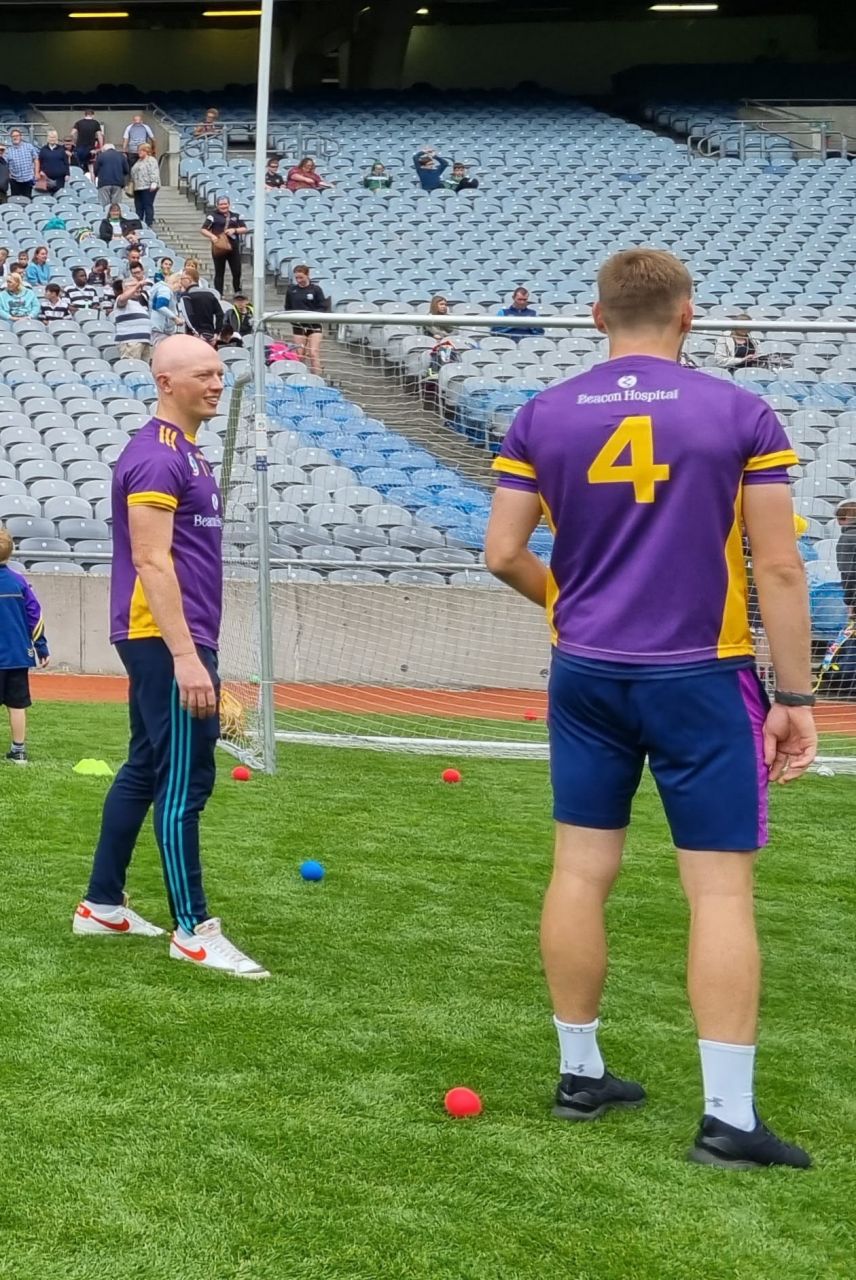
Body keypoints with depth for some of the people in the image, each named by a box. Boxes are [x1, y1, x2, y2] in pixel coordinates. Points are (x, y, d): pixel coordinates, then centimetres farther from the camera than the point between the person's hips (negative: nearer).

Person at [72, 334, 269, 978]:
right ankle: (192, 929, -2)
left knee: (146, 770, 15)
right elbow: (151, 562, -21)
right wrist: (184, 655, -26)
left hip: (172, 640, 10)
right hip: (167, 640, -10)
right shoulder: (157, 456, -15)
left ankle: (102, 905, 23)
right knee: (185, 780, -7)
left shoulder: (185, 451, 16)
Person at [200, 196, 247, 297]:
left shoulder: (236, 216, 12)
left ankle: (238, 294, 14)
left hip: (234, 248, 3)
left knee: (237, 272, 2)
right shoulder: (213, 216, 2)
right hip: (219, 249, -3)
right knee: (219, 273, 1)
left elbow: (244, 229, 9)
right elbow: (203, 230, -2)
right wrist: (212, 236, -21)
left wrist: (234, 230, -10)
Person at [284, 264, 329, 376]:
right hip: (298, 326, 3)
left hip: (314, 326, -2)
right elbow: (288, 308, 14)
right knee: (300, 355, 4)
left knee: (314, 354, -10)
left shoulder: (316, 289, -3)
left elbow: (323, 308, -4)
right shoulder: (291, 289, 5)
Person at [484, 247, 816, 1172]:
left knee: (581, 871, 12)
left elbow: (502, 554, 2)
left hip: (587, 675, 4)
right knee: (720, 889, 0)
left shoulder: (542, 417, 1)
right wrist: (796, 696, -2)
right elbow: (777, 566, -8)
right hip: (701, 679, -3)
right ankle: (727, 1115, 1)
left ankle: (580, 1075, 22)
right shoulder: (741, 415, -6)